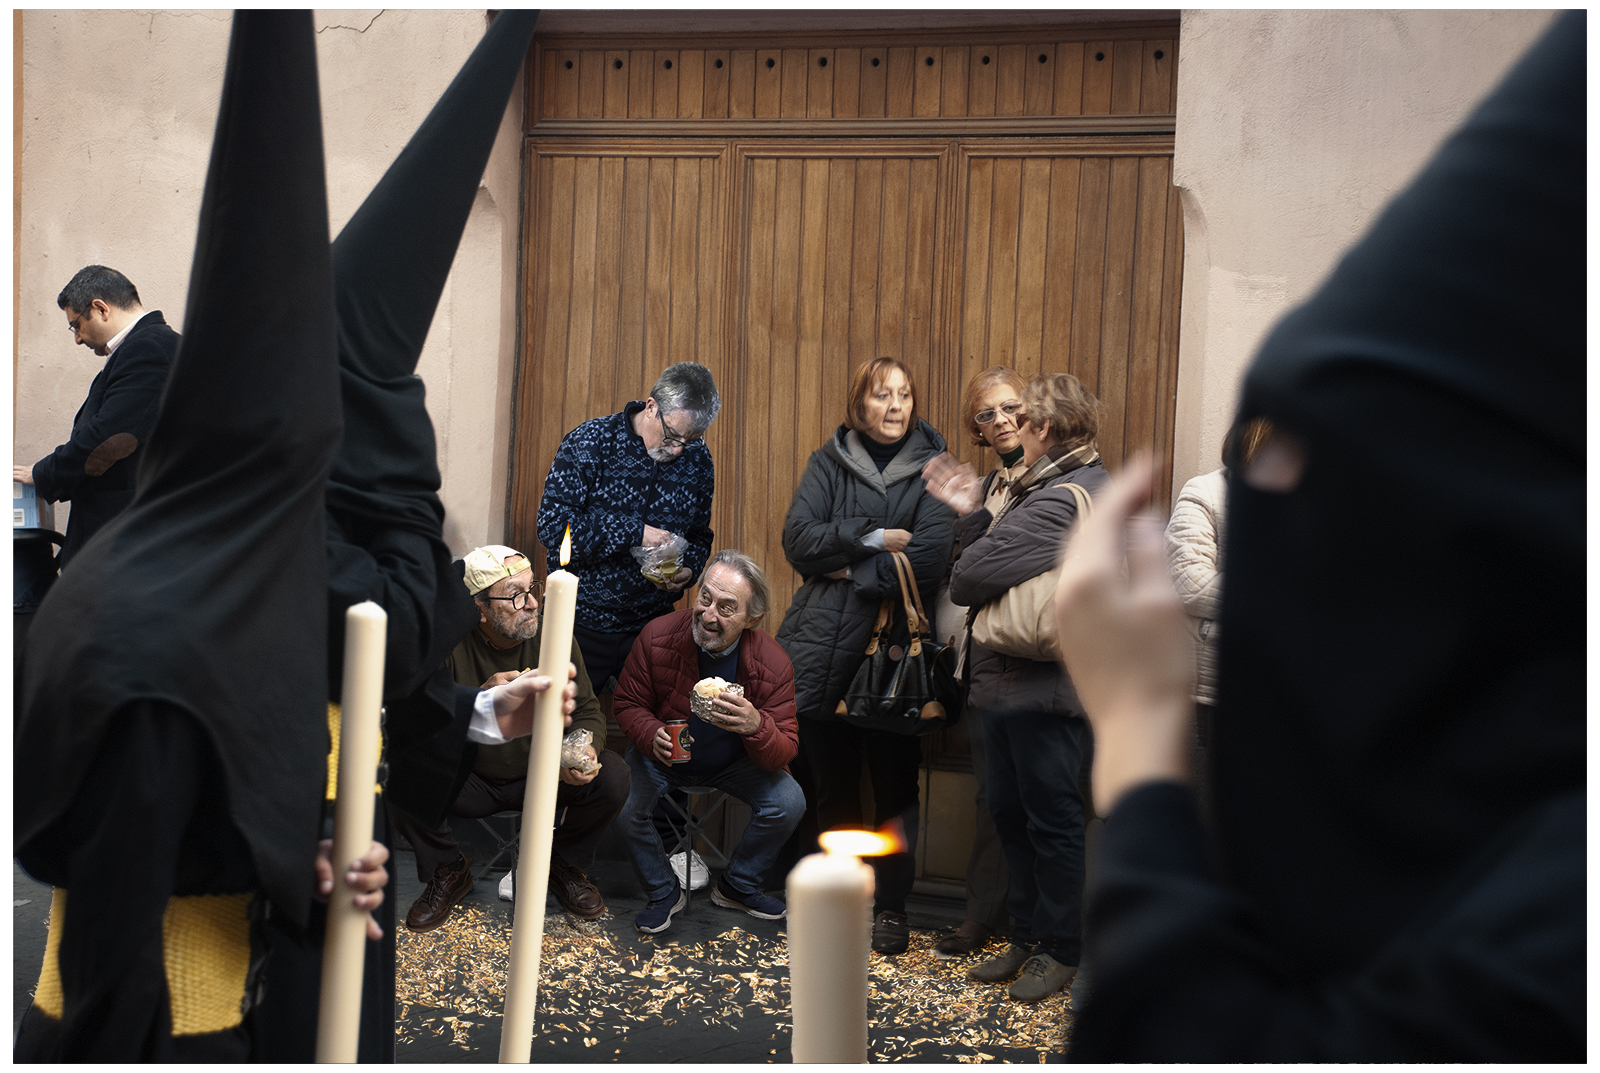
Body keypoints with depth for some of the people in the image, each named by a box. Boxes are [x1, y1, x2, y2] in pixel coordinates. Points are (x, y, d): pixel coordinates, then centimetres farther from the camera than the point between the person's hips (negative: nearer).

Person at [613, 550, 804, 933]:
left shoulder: (773, 664, -24)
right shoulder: (657, 637, -23)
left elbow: (783, 754, -22)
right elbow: (629, 704, -9)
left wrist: (756, 726, -46)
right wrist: (652, 736, -32)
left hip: (734, 760, 1)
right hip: (664, 754, 0)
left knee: (789, 803, -20)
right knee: (623, 805, -26)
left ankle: (737, 886, 9)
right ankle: (663, 891, 4)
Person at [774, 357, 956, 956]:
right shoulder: (829, 463, 8)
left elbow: (928, 559, -13)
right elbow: (798, 540, -5)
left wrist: (850, 569, -9)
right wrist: (872, 539, -14)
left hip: (895, 647, -2)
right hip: (824, 651, 2)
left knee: (895, 783, 4)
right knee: (831, 783, 11)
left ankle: (891, 906, 18)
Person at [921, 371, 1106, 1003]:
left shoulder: (1063, 500, -19)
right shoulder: (1046, 488, 17)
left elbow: (973, 577, -23)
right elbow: (1003, 561, 12)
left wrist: (963, 582, -1)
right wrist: (971, 514, 3)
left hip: (1042, 688, -10)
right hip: (1010, 683, 10)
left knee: (1051, 818, 2)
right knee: (1009, 810, 16)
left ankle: (1061, 950, 15)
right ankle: (1029, 936, 27)